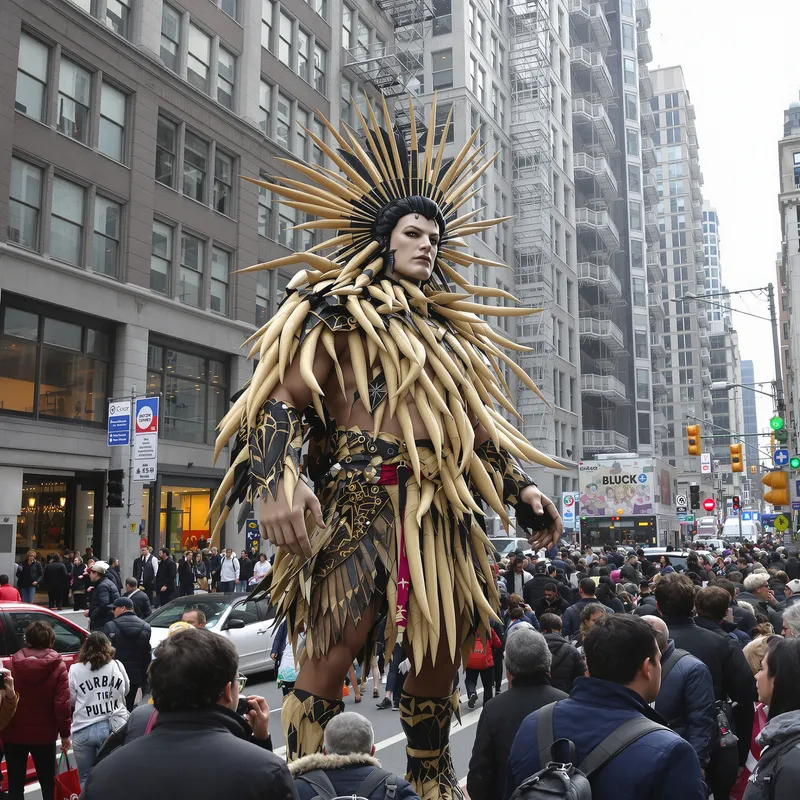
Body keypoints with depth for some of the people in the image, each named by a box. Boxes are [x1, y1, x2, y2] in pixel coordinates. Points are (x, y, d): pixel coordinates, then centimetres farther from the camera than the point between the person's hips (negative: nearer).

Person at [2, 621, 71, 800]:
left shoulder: (13, 663, -7)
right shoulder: (58, 666, -11)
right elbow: (62, 704, -14)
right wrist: (65, 733, -3)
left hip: (14, 734, 1)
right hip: (44, 734, -1)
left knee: (15, 784, 12)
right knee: (47, 782, 15)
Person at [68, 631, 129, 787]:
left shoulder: (75, 669, -4)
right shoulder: (117, 666, 0)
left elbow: (71, 700, 4)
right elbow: (126, 690, 15)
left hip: (84, 730, -1)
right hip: (114, 726, 1)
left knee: (86, 778, 12)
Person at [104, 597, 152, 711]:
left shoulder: (111, 626, -12)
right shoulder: (145, 627, 1)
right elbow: (147, 655, 3)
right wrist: (144, 677, 9)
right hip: (135, 675, 3)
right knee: (129, 707, 12)